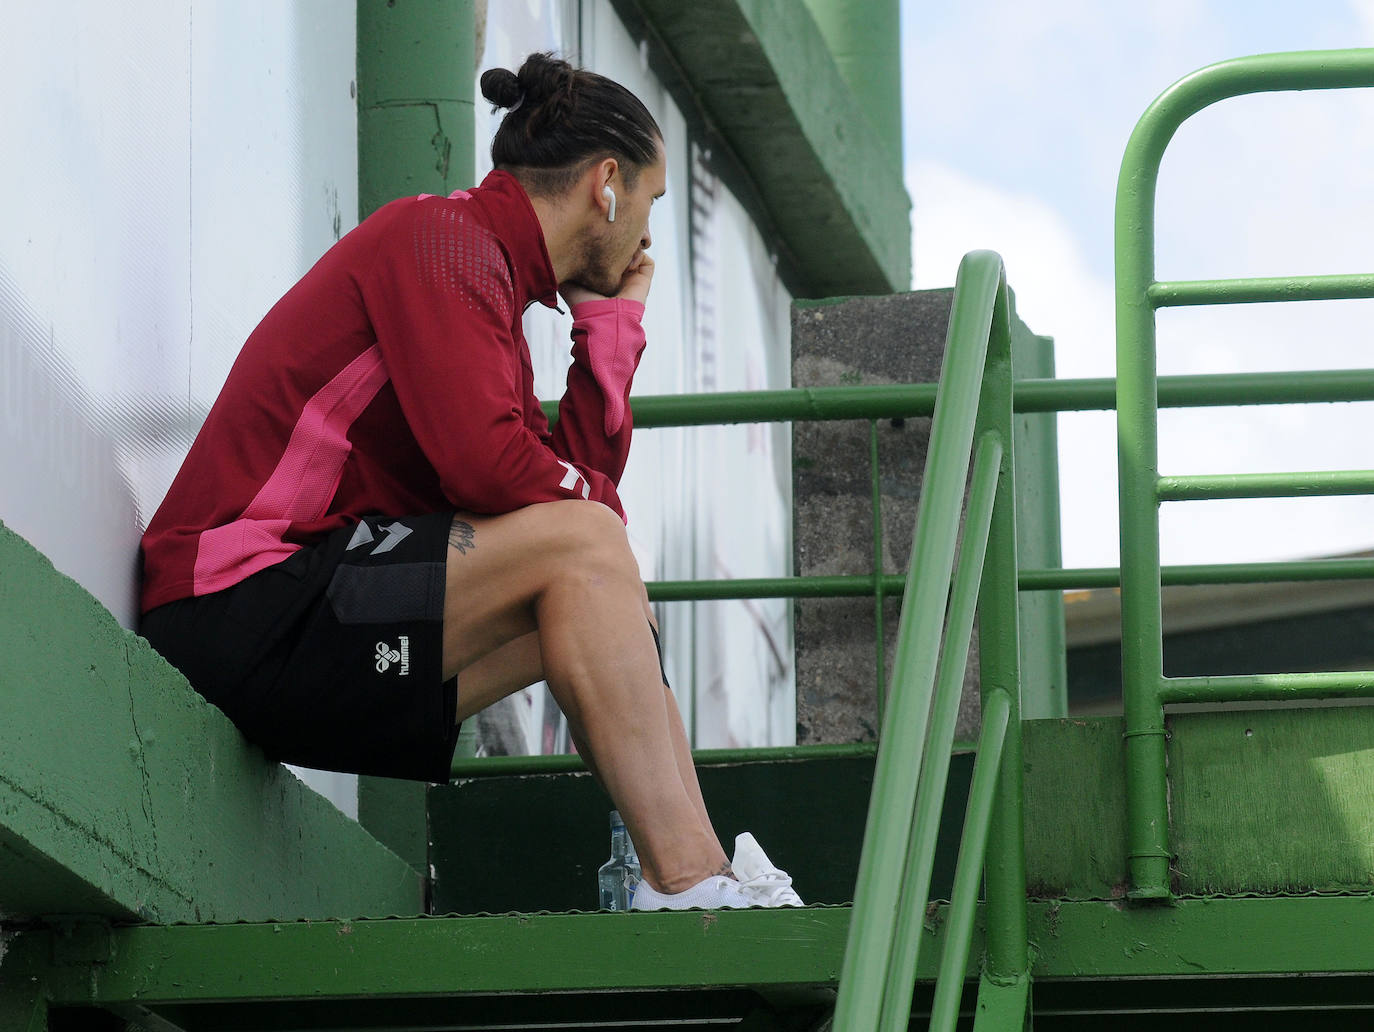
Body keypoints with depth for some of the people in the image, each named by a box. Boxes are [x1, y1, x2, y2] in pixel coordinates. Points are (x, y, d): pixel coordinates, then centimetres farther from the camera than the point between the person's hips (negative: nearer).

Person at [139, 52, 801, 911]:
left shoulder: (484, 266, 23)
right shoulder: (437, 236, -7)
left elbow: (577, 476, 14)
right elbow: (486, 465, -19)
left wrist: (612, 322, 18)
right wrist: (602, 513, -1)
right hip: (242, 608, -10)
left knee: (600, 603, 12)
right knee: (580, 547, -19)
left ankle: (701, 871, 0)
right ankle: (685, 883, -22)